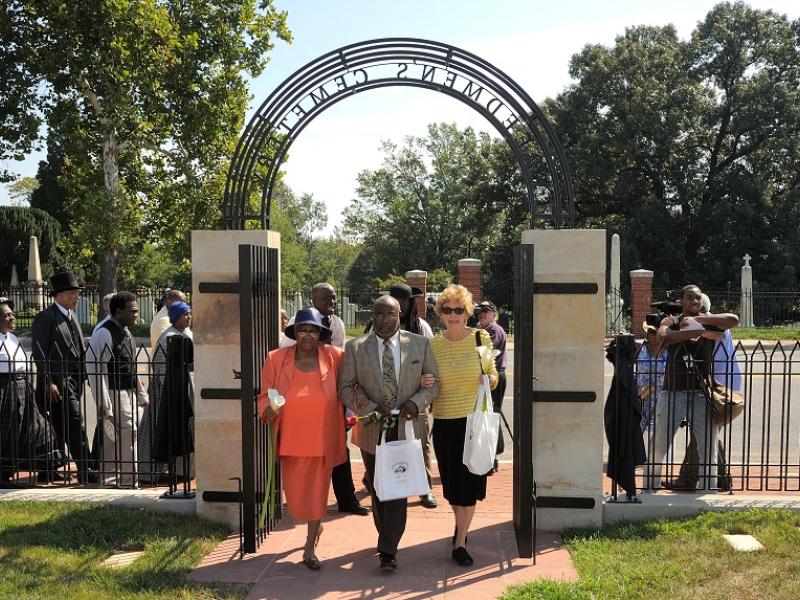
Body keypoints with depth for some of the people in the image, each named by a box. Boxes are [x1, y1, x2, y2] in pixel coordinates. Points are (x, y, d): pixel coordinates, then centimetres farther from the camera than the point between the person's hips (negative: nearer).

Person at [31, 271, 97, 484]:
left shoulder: (71, 316, 17)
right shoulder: (45, 318, -9)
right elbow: (39, 353, -12)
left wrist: (83, 376, 11)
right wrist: (49, 383, -17)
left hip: (74, 381, 8)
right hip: (58, 382, -8)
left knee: (61, 429, 14)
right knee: (75, 425, -11)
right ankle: (85, 471, -10)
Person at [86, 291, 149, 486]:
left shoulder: (126, 333, 14)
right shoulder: (104, 334, -16)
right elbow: (95, 369, -21)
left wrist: (142, 395, 22)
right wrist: (103, 404, -24)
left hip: (129, 394, 10)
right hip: (115, 395, -10)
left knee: (129, 441, 16)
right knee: (115, 446, -7)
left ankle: (129, 483, 28)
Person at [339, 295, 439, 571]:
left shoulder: (420, 344, 0)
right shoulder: (355, 348, -2)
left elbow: (433, 382, 4)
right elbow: (346, 387, -1)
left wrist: (416, 403, -15)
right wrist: (371, 408, -16)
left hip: (407, 429, -1)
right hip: (372, 430, 1)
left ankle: (388, 550, 8)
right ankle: (387, 538, 36)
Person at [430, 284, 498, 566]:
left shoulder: (481, 337, -3)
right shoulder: (433, 344, 0)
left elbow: (493, 375, 5)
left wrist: (491, 379, -17)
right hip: (444, 422, 2)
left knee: (469, 480, 1)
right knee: (451, 480, 12)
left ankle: (460, 542, 12)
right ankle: (461, 524, 39)